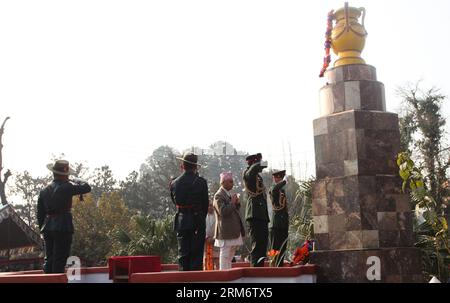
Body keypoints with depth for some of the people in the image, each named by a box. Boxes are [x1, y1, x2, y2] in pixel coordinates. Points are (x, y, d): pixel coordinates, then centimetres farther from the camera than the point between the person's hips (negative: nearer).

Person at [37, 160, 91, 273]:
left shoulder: (44, 190, 10)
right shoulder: (66, 187, -11)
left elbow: (40, 214, 13)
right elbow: (86, 187, -7)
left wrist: (42, 228, 21)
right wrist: (75, 180, 9)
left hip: (48, 227, 6)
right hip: (63, 227, -6)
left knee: (49, 259, 13)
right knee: (60, 259, -2)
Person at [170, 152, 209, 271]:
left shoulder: (174, 183, 0)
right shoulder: (201, 182, -8)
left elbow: (175, 201, 9)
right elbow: (205, 203, 0)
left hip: (181, 222, 3)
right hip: (197, 222, -3)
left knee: (183, 254, 9)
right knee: (197, 254, 2)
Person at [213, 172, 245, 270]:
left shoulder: (230, 194, 16)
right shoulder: (218, 196, -13)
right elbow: (222, 212, -23)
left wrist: (237, 203, 5)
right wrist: (232, 202, -18)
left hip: (234, 230, 9)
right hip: (226, 231, -9)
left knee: (230, 254, 14)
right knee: (225, 254, -5)